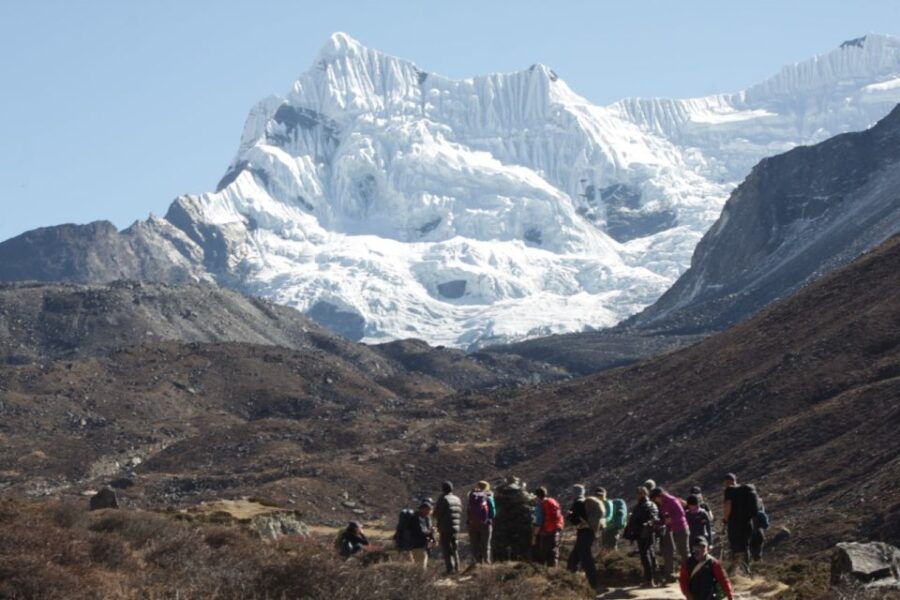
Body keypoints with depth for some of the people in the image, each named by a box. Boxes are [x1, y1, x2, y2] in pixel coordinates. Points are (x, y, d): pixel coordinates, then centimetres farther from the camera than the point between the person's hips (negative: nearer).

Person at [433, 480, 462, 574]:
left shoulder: (443, 499, -10)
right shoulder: (457, 499, 11)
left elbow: (436, 513, -8)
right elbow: (460, 514, 14)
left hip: (445, 528, -6)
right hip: (456, 527, 6)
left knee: (446, 549, -4)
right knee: (455, 549, 15)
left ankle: (450, 568, -10)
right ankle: (457, 568, 14)